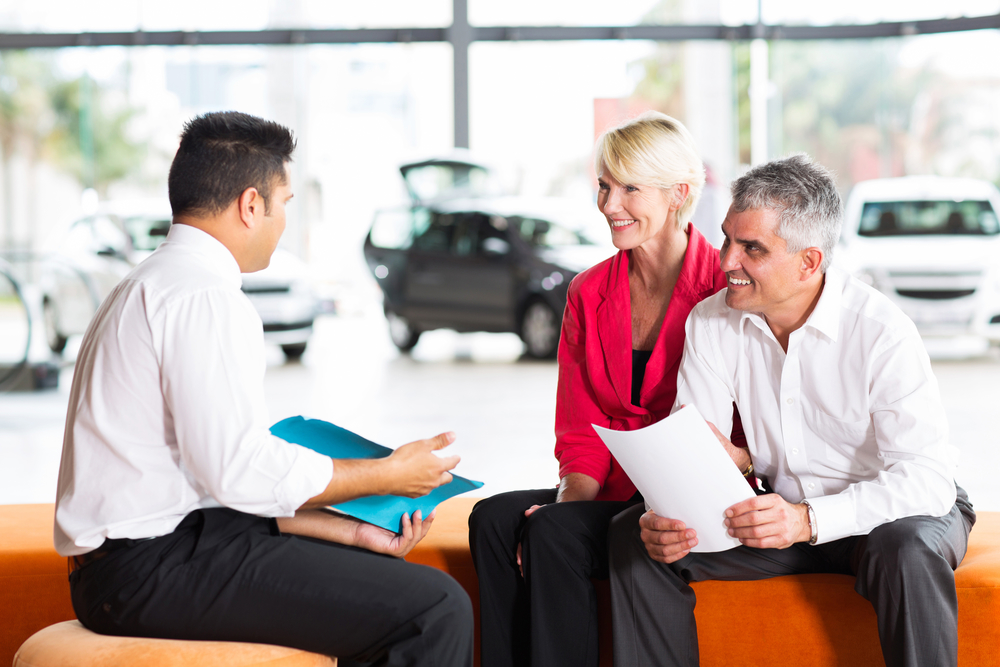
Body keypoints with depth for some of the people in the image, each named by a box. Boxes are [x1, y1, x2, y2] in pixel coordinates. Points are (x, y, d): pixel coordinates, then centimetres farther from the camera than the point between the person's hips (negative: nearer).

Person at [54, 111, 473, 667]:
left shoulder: (152, 287, 20)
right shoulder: (203, 296, -13)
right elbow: (241, 469, -21)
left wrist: (350, 531, 12)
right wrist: (390, 475, -8)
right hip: (160, 566, -11)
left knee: (387, 575, 21)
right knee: (436, 609, -18)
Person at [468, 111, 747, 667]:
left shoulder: (723, 288, -8)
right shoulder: (589, 294, 10)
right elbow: (581, 433, 11)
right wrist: (571, 496, -12)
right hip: (612, 494, 5)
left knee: (555, 534, -28)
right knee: (495, 517, -22)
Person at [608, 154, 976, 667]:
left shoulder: (881, 332, -23)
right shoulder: (711, 323, -7)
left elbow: (928, 477, -29)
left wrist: (809, 520, -42)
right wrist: (664, 515, -29)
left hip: (889, 510, -4)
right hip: (781, 508, 4)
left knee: (906, 552, -38)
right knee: (634, 535, -12)